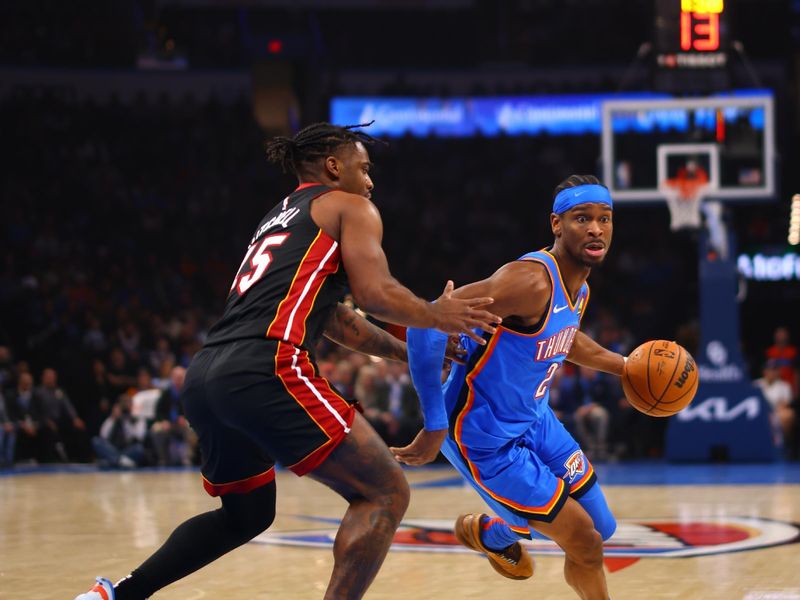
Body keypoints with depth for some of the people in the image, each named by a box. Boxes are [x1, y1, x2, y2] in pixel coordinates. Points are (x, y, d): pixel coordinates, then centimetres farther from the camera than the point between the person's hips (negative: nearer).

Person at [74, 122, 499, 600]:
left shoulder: (280, 220, 34)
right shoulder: (350, 207, 10)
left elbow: (336, 319, 38)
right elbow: (375, 293, -4)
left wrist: (410, 353, 39)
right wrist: (438, 317, 12)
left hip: (205, 378, 9)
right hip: (267, 371, -9)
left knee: (248, 513, 30)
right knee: (385, 493, 0)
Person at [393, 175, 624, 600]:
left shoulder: (578, 289, 1)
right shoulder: (531, 280, -28)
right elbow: (429, 321, -33)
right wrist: (434, 428, -30)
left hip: (533, 419, 9)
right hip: (485, 436, -9)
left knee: (601, 528, 17)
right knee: (585, 543, -7)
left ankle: (492, 534, 39)